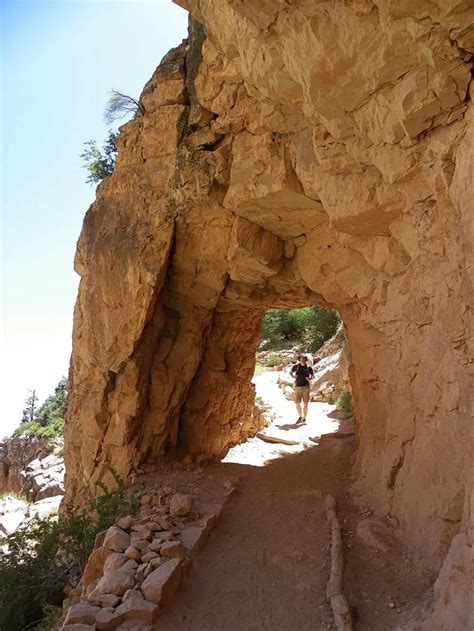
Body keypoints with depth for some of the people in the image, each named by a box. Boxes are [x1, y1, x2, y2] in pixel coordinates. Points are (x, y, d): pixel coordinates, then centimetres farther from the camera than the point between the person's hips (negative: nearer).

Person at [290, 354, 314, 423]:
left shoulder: (308, 367, 2)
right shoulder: (296, 366, 3)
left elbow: (312, 375, 17)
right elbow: (290, 372, 19)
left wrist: (310, 379, -3)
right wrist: (293, 377, 1)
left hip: (305, 387, -1)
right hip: (298, 386, 1)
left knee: (305, 403, 0)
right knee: (297, 403, 2)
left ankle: (304, 418, 12)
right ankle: (300, 416, 23)